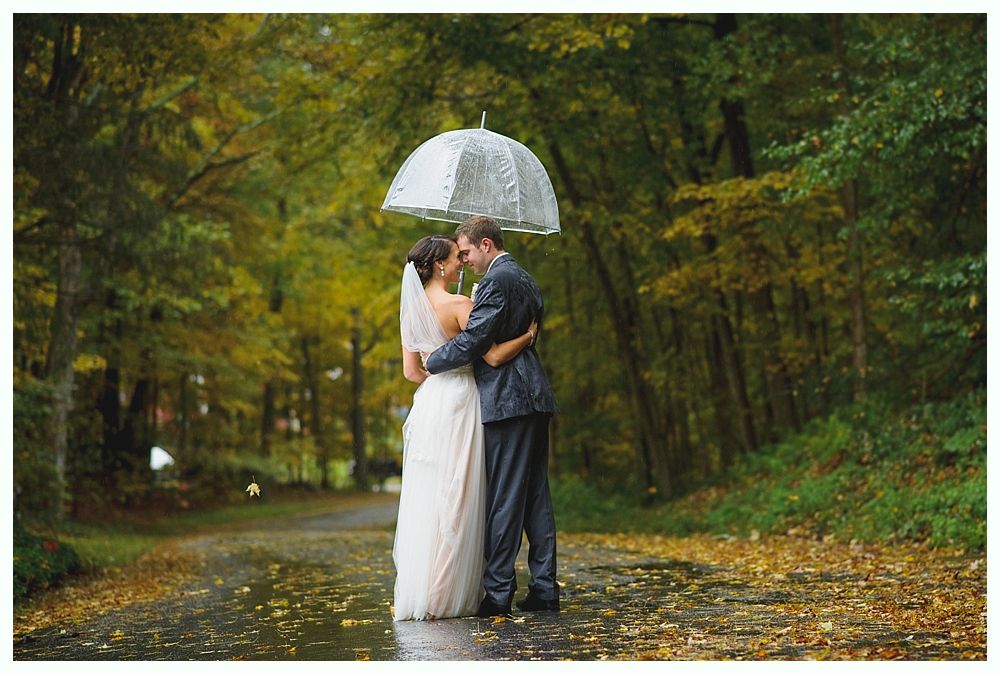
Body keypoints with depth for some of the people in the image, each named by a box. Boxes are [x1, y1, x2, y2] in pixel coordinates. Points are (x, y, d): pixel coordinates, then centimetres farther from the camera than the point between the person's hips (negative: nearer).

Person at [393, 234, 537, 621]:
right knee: (456, 500, -2)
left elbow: (411, 371, 15)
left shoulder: (413, 307, 10)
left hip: (428, 402, 7)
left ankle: (416, 592, 12)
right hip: (458, 403, -7)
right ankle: (446, 596, 0)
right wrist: (528, 335, -2)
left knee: (425, 499, 9)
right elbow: (493, 356, -16)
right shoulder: (459, 305, -12)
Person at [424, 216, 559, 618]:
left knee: (504, 496, -7)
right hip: (534, 399, 9)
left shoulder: (496, 281, -11)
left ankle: (498, 592, -5)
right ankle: (544, 589, 10)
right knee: (536, 494, 9)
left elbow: (472, 341, -16)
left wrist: (431, 362, -1)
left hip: (507, 400, -9)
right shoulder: (525, 279, 20)